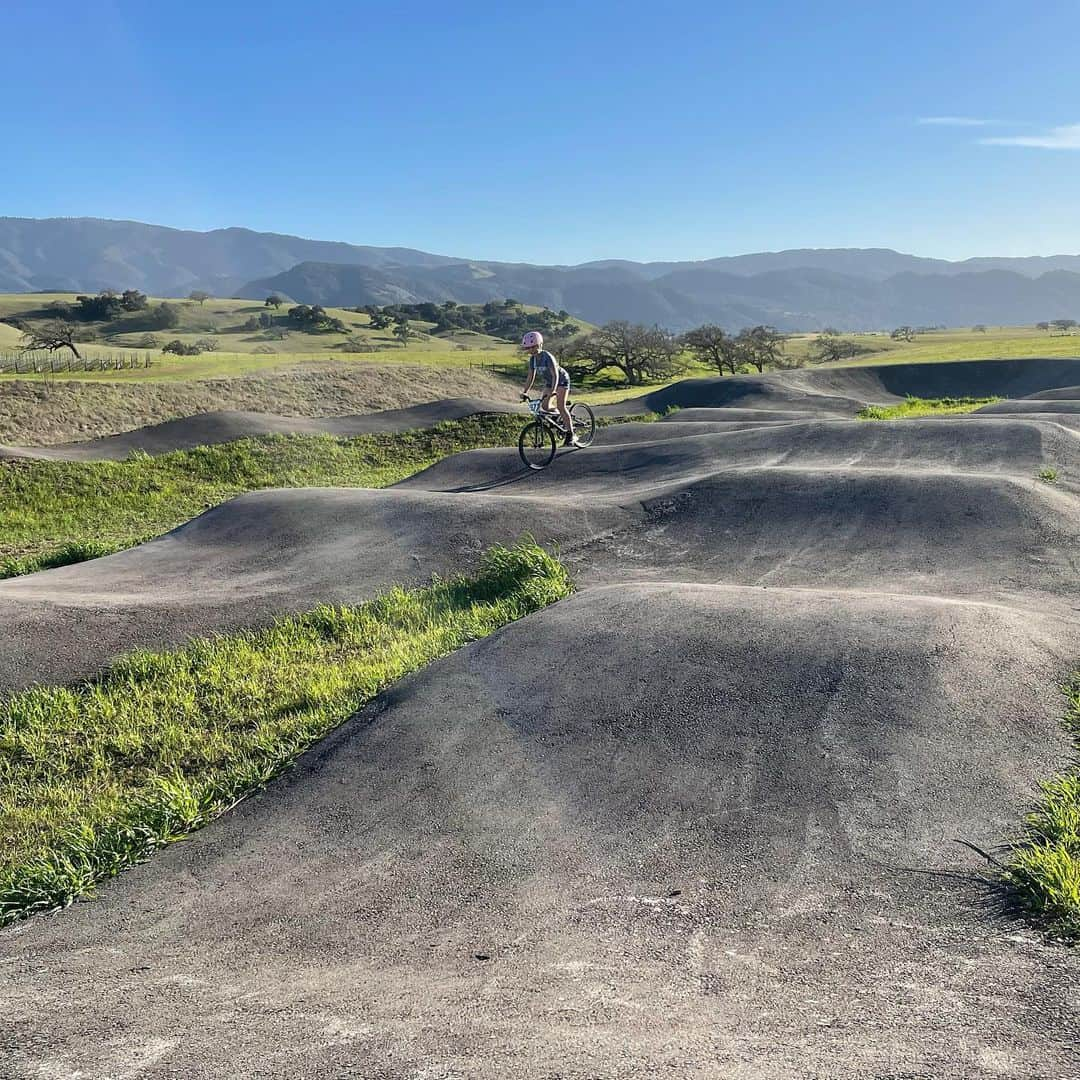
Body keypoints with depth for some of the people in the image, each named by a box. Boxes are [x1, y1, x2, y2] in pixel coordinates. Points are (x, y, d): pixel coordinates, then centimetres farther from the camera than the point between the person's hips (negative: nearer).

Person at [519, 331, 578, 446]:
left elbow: (555, 375, -37)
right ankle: (564, 420, 18)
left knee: (560, 406, -18)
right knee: (544, 406, -5)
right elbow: (531, 377, -3)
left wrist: (552, 391, -47)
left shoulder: (547, 357, -31)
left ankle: (570, 435, -13)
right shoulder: (533, 359, -9)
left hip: (561, 380, -7)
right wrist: (525, 392, -10)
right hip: (549, 382, 8)